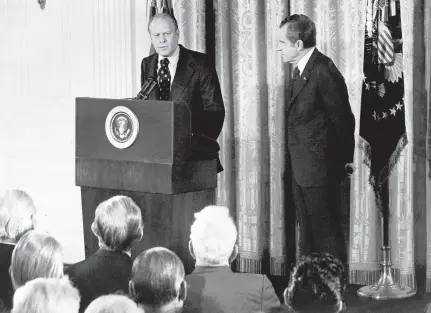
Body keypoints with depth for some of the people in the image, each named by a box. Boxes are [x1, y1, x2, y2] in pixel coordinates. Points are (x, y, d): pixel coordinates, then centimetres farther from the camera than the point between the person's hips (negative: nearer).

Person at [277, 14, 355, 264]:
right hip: (301, 171, 10)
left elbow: (342, 118, -12)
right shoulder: (301, 70, 13)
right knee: (307, 235, 15)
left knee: (327, 233, -3)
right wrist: (292, 167, 14)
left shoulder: (324, 71, -17)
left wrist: (345, 161, -3)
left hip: (320, 170, -10)